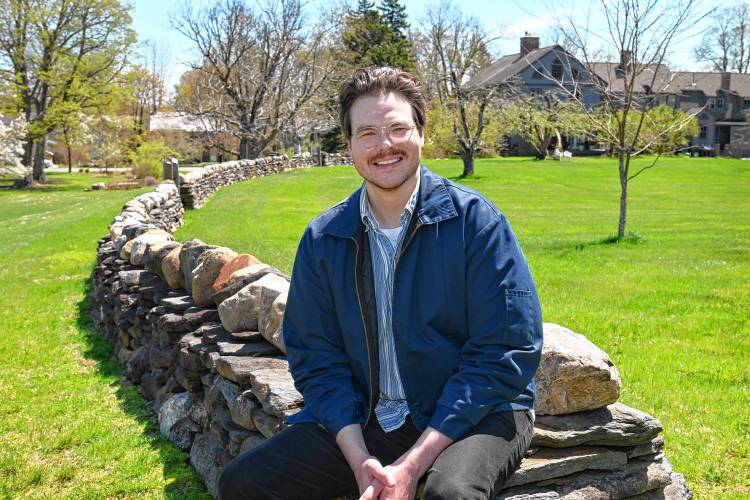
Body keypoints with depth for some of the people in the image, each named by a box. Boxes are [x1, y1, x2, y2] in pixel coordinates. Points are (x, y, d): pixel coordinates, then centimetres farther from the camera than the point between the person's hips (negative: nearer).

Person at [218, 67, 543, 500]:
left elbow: (505, 354, -13)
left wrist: (412, 465, -18)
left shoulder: (475, 220, -9)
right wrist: (359, 460, -12)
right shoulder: (322, 240, 3)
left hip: (475, 413, -4)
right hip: (365, 420, 4)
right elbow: (316, 357, 4)